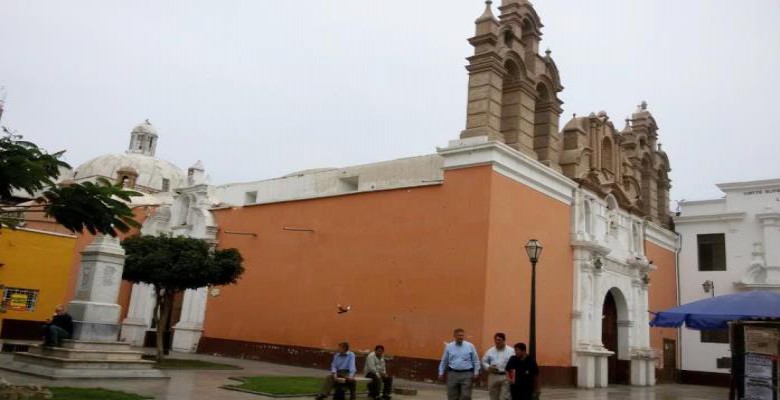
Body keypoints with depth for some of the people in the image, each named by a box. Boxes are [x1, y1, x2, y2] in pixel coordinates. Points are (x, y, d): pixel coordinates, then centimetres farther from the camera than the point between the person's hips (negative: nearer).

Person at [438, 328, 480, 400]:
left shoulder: (470, 346, 0)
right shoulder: (449, 346, 3)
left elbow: (476, 361, 4)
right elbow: (444, 361, 9)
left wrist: (476, 373, -1)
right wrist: (441, 373, 8)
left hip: (466, 374, -1)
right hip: (453, 374, 1)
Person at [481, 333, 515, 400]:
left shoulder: (511, 351, 0)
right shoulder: (490, 351, 8)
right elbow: (484, 362, 12)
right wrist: (489, 367, -7)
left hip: (506, 377, -3)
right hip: (493, 376, 3)